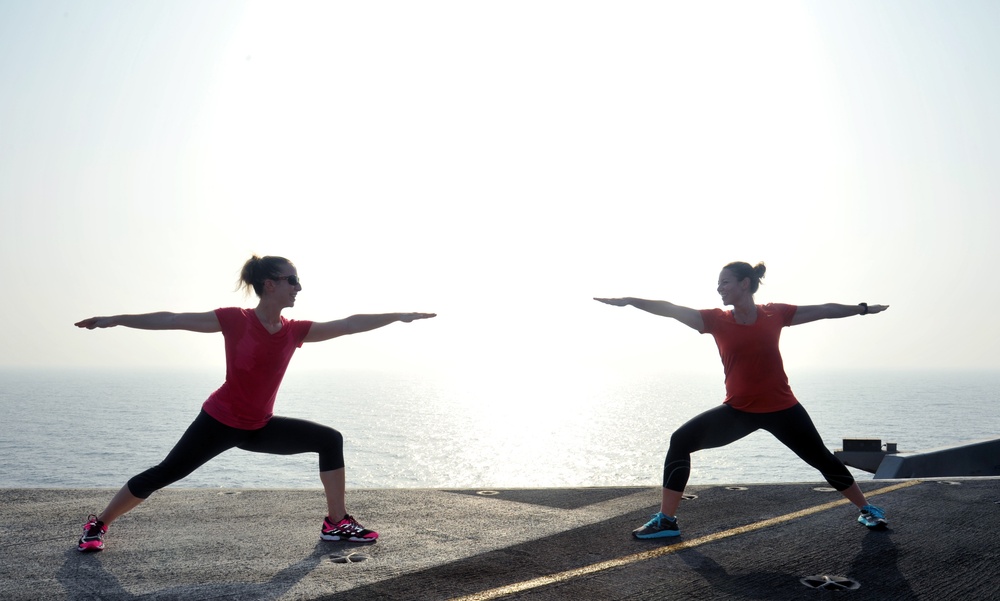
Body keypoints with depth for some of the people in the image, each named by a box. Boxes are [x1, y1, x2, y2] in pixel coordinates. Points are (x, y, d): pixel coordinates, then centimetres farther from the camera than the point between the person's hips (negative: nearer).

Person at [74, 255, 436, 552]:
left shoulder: (295, 331, -4)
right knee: (162, 475, -4)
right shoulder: (234, 320, -17)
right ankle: (98, 524, 19)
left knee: (330, 440, -2)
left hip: (260, 427, 5)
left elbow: (347, 325, -3)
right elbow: (172, 320, -13)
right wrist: (114, 320, -10)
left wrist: (397, 316, -4)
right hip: (219, 422, -5)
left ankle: (336, 523, 4)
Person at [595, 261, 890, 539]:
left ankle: (866, 508, 36)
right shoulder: (717, 320, -5)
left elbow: (824, 310, 6)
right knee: (681, 441, -10)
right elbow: (672, 310, -13)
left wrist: (864, 309, 13)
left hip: (781, 408, -1)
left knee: (822, 459, 9)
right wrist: (630, 301, -21)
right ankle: (666, 520, -4)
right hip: (738, 410, 1)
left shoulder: (774, 313, -5)